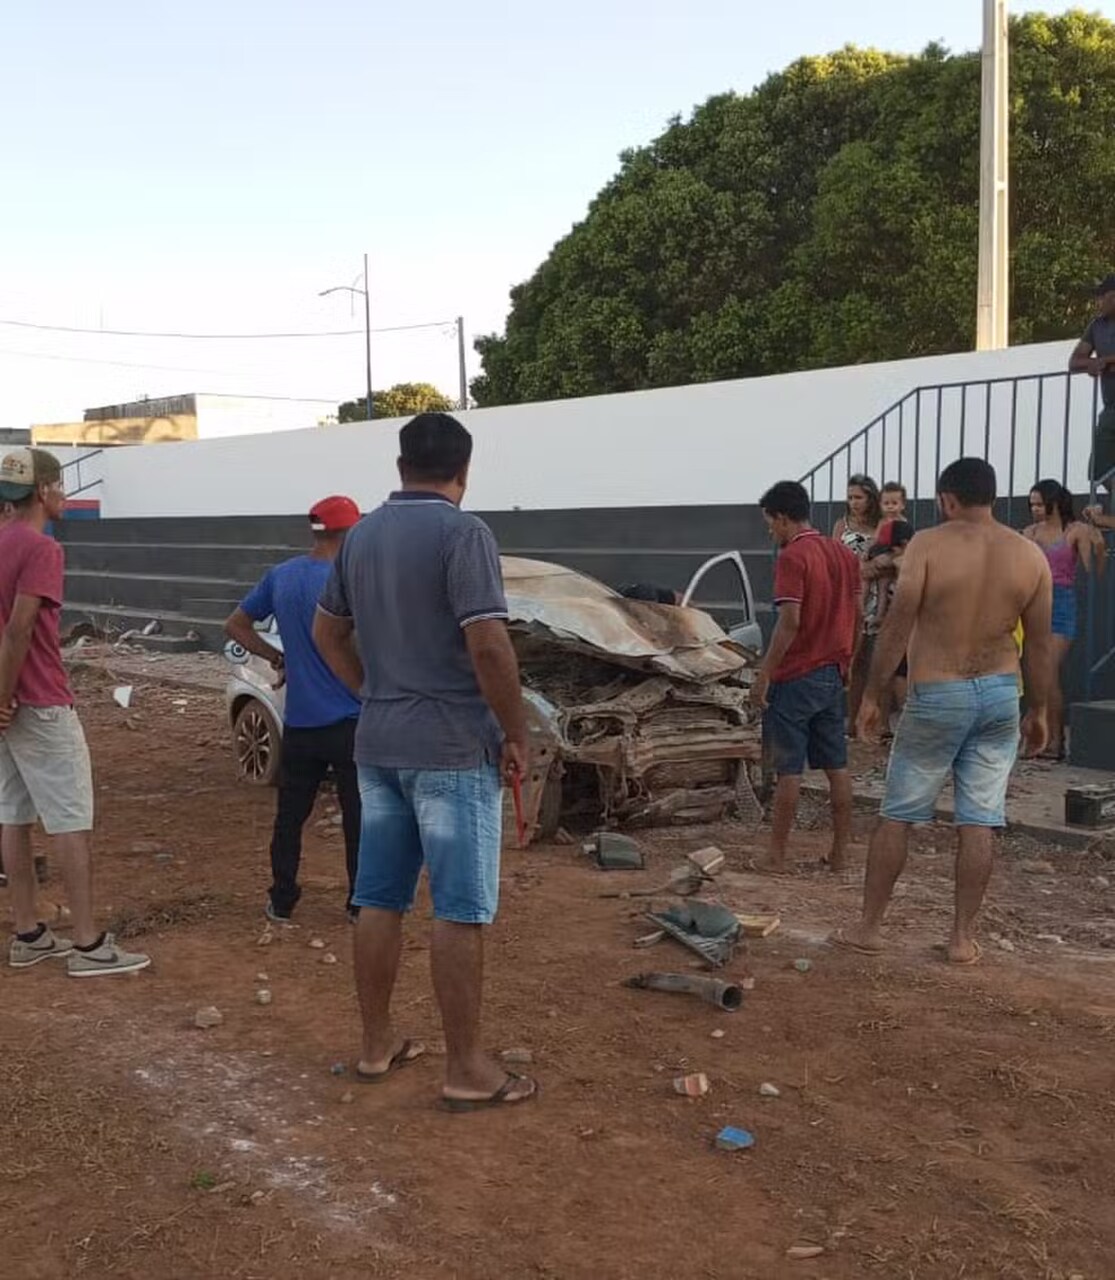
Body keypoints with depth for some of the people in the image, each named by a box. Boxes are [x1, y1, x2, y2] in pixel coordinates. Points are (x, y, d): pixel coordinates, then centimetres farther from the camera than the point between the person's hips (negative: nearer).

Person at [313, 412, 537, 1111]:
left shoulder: (362, 535, 9)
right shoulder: (462, 532, -14)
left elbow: (328, 631, 19)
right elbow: (488, 644, -21)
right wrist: (517, 734, -11)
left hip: (378, 743, 7)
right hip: (453, 747, -7)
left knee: (380, 900, 14)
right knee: (462, 910, 1)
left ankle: (378, 1041, 27)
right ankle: (467, 1069, 9)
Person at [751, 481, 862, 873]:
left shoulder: (791, 557, -15)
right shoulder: (844, 554, 9)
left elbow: (790, 622, -21)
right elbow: (858, 615, 13)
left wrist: (764, 674, -16)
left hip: (795, 677, -7)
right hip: (833, 675, 7)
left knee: (789, 769, -1)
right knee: (837, 766, 10)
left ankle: (777, 856, 6)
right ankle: (840, 854, 16)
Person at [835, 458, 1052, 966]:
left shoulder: (929, 545, -10)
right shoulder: (1031, 555, 1)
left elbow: (897, 628, -12)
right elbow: (1039, 644, 4)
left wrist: (871, 696, -4)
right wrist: (1039, 709, 15)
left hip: (936, 696, -3)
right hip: (1000, 694, 3)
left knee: (896, 816, 8)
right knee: (978, 822, 8)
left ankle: (868, 928, 16)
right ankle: (963, 938, 14)